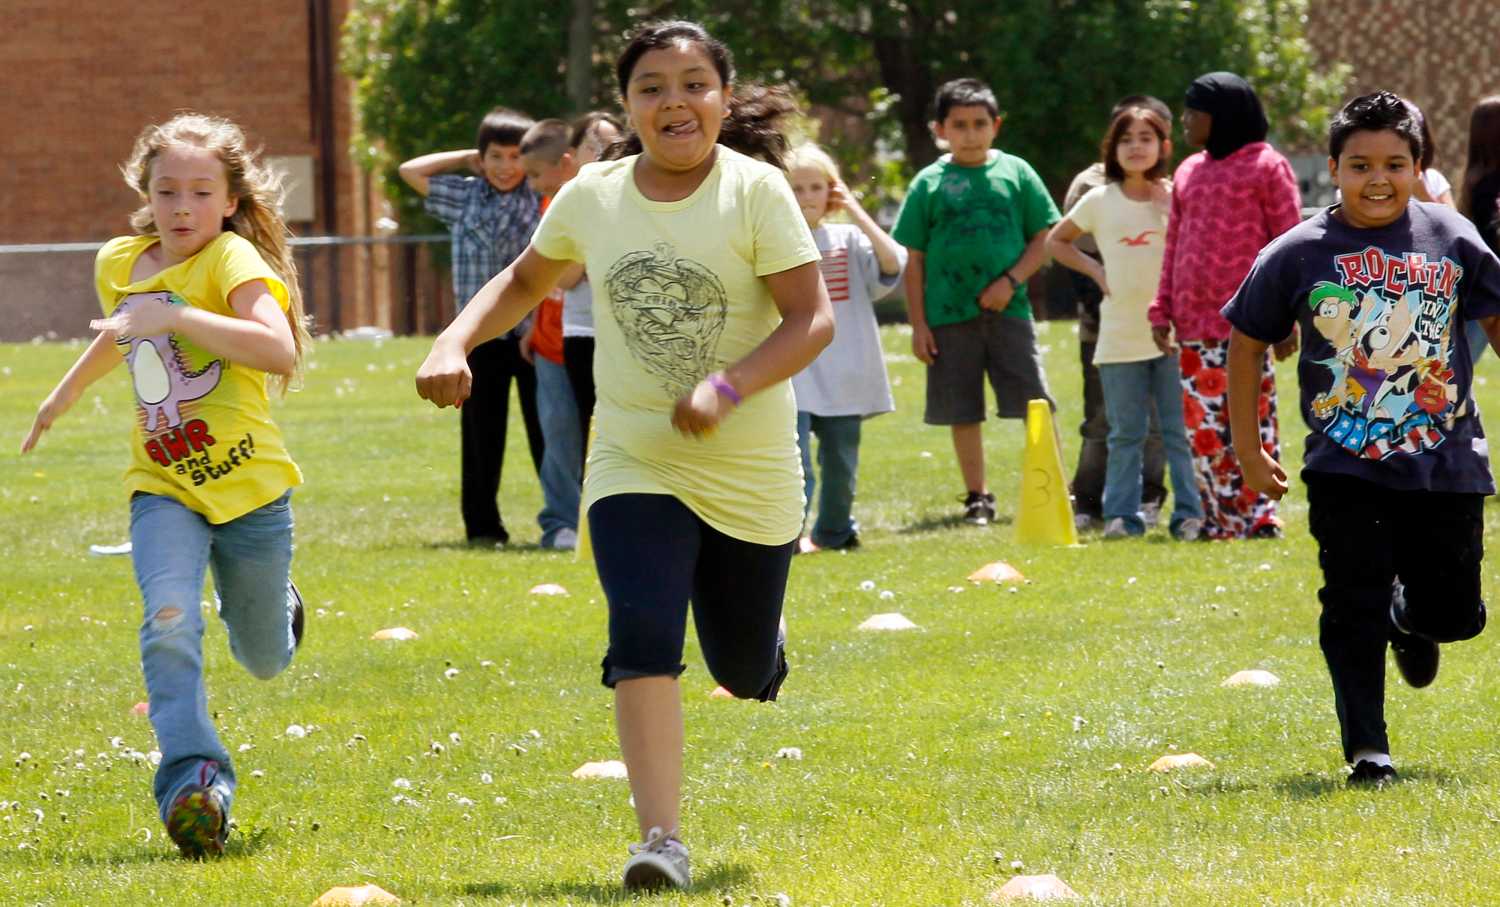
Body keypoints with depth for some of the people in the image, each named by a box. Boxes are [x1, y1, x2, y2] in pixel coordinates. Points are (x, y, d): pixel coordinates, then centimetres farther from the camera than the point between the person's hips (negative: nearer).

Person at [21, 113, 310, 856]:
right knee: (169, 624, -25)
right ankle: (193, 781, -27)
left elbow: (281, 352, -33)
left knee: (264, 661, 15)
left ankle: (275, 606, 51)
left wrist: (174, 317, -37)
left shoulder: (233, 261, -15)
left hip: (250, 487, -3)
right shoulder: (120, 263, 5)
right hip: (163, 488, 3)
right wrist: (67, 391, 42)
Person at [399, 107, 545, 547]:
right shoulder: (464, 198, 9)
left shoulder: (544, 199, 2)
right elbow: (411, 171, 10)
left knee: (545, 428, 1)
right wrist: (466, 159, 9)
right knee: (481, 432, 7)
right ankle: (482, 524, 14)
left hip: (534, 333, -2)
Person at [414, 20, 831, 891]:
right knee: (644, 638, -20)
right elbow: (526, 281, 17)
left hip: (751, 469, -1)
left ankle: (762, 647, 50)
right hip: (634, 463, 1)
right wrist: (455, 343, 0)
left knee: (744, 672, 11)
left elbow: (814, 318, -16)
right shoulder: (593, 196, -1)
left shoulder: (756, 191, -12)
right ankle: (662, 839, -19)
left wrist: (727, 387, -30)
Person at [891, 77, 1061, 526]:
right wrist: (918, 324, 0)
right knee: (963, 412, 6)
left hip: (1008, 309, -1)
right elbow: (914, 260, 5)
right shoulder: (930, 183, 4)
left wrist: (1011, 281, -9)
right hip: (949, 316, 1)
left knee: (1036, 403, -7)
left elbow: (1043, 237, 6)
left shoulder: (1015, 173, 5)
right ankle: (978, 497, 16)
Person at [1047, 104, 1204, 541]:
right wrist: (1094, 269, 6)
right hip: (1120, 337, 1)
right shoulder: (1100, 201, 5)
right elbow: (1056, 241, 18)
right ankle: (1122, 515, 9)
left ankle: (1189, 513, 2)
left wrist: (1168, 208, -10)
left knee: (1181, 430, -2)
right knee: (1125, 433, 5)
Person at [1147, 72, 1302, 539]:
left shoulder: (1266, 166, -2)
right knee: (1203, 427, 5)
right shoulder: (1189, 172, 16)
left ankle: (1260, 517, 1)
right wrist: (1162, 309, 10)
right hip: (1195, 324, 6)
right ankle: (1221, 517, 11)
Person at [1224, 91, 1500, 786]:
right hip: (1345, 469, -1)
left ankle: (1410, 620, 42)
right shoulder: (1299, 253, -5)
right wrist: (1248, 449, 7)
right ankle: (1366, 748, 5)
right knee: (1353, 611, -6)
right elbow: (1247, 343, 7)